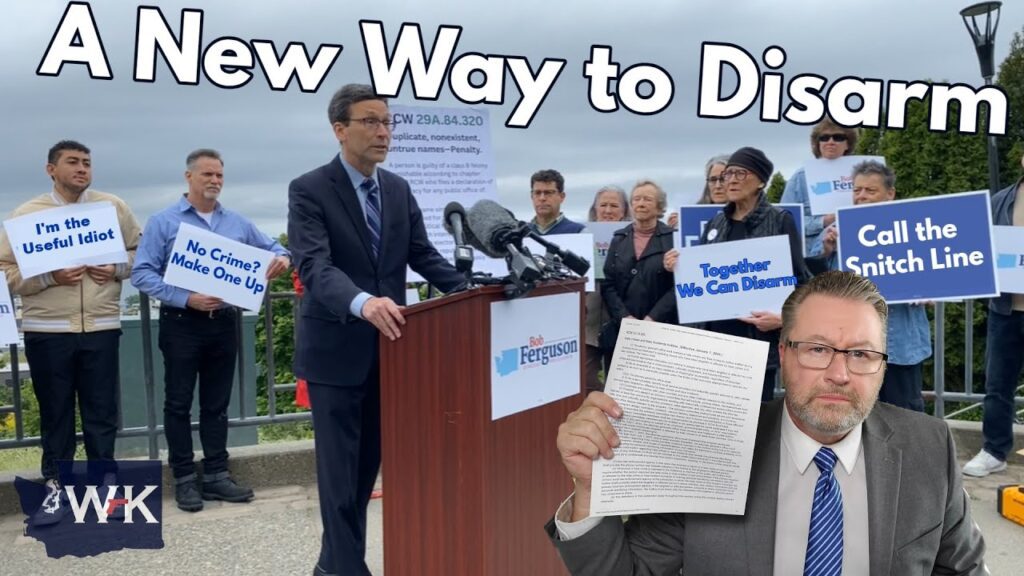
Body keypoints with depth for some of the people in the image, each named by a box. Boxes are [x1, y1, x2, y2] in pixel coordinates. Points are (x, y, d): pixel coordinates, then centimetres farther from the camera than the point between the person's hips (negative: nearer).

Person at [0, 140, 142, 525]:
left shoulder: (113, 207, 7)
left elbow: (140, 250, 13)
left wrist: (117, 269, -6)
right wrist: (50, 277, -16)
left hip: (101, 327, 1)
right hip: (46, 331, -1)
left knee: (102, 409, 7)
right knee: (55, 412, 7)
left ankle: (105, 483, 19)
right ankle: (56, 488, 17)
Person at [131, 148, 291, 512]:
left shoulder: (237, 223, 9)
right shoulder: (163, 222, -3)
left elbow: (271, 248, 18)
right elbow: (142, 273, -8)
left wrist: (282, 258, -8)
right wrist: (186, 299, -19)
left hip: (223, 323, 4)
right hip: (181, 324, -3)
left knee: (217, 403, 10)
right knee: (179, 403, 3)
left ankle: (216, 475, 18)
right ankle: (184, 479, 13)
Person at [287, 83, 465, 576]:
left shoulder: (398, 189, 8)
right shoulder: (309, 190, -11)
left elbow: (424, 256, 8)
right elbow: (314, 267, -25)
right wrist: (363, 302, -43)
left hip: (387, 347, 6)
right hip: (337, 351, -6)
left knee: (368, 465, 16)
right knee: (340, 470, 1)